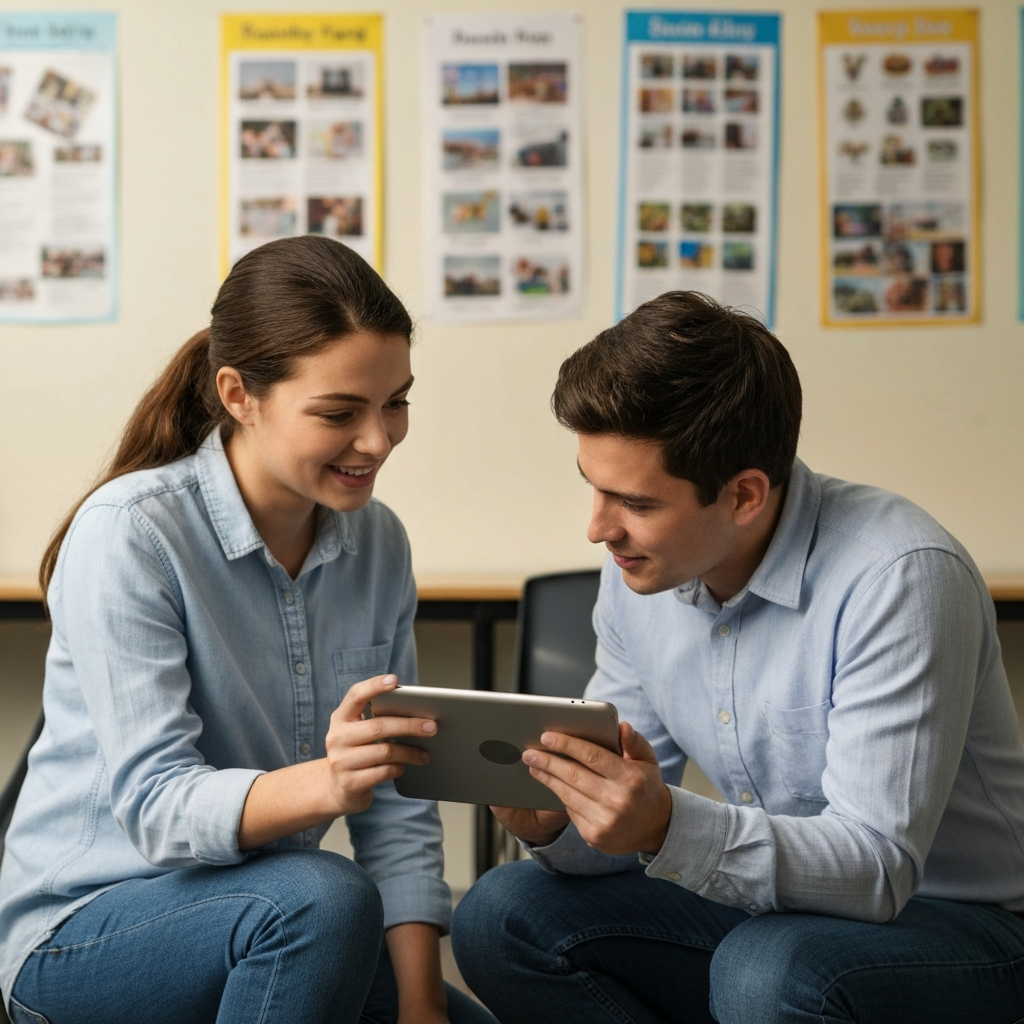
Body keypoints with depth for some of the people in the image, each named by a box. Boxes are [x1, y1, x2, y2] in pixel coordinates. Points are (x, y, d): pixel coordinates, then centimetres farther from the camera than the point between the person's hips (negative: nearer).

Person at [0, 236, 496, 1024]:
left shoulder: (377, 543, 0)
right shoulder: (128, 535, -19)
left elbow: (397, 800, -1)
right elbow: (157, 807, -25)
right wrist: (326, 784, -44)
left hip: (272, 919, 5)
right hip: (86, 929, -5)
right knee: (324, 897, -32)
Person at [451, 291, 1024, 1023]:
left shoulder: (897, 577, -24)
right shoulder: (639, 571, -2)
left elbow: (879, 865, -28)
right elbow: (625, 830, 3)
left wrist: (669, 828, -42)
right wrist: (555, 823, -21)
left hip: (951, 919, -7)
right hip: (767, 909, 7)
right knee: (501, 915, -9)